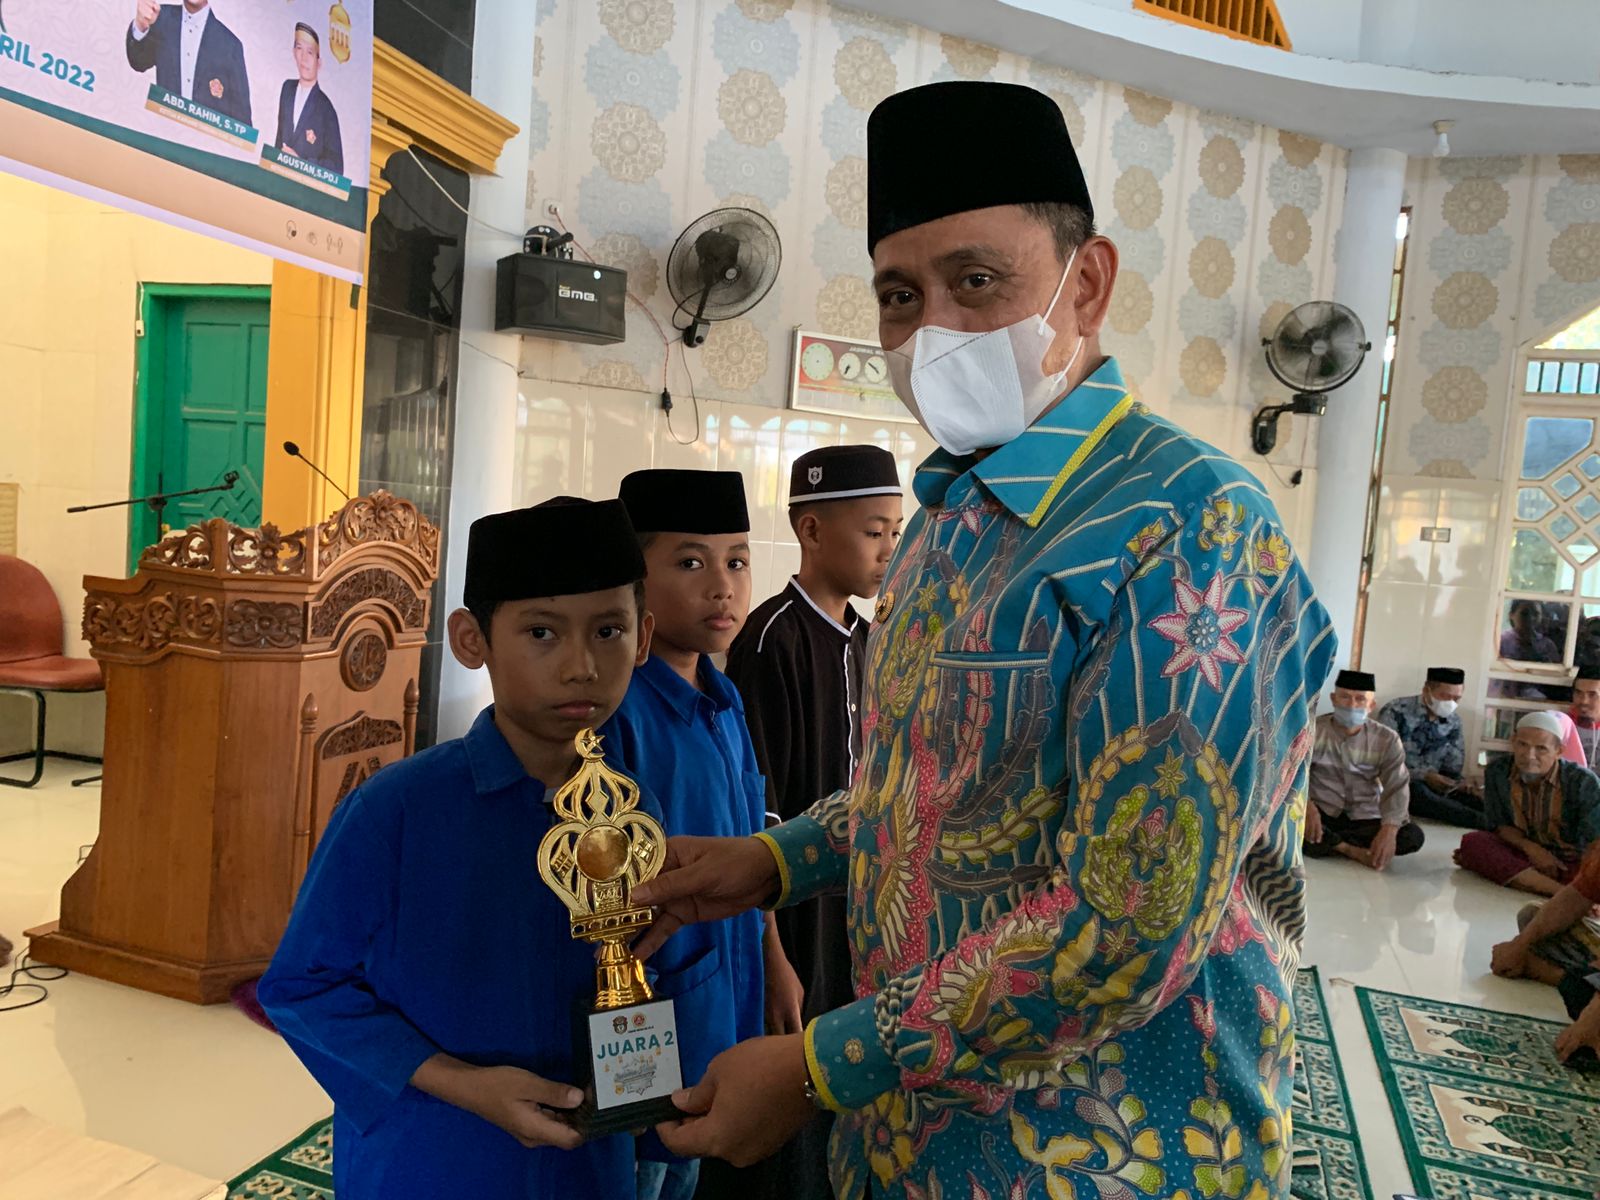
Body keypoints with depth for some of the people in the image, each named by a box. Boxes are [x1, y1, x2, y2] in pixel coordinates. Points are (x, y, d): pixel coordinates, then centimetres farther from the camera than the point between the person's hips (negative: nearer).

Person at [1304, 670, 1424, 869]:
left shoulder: (1387, 740, -1)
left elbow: (1397, 787, -9)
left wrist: (1389, 830, -28)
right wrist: (1306, 805, -34)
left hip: (1365, 818, 2)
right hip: (1322, 814, -2)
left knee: (1413, 836, -24)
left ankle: (1328, 842, -14)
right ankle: (1356, 851, -16)